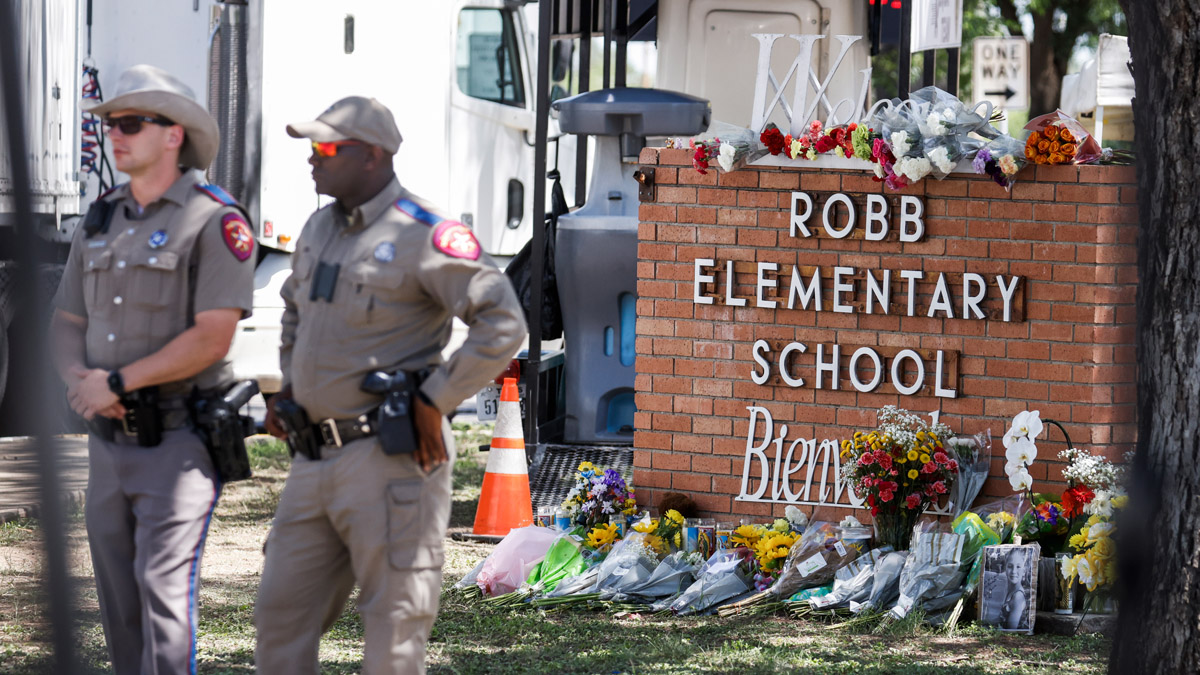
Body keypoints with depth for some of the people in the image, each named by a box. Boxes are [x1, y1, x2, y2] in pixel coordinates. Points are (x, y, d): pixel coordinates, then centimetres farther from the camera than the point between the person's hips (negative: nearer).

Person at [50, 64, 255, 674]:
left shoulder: (214, 221, -8)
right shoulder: (100, 223, 14)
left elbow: (212, 337, -16)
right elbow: (67, 322, 16)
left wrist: (117, 382, -16)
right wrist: (79, 381, -7)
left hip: (178, 437, -7)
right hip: (109, 440, 7)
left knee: (162, 584, -15)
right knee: (117, 594, 8)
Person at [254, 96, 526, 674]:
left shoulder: (424, 235, -11)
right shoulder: (319, 231, 15)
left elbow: (503, 324, -17)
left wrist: (433, 401, -15)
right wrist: (289, 389, 21)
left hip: (390, 458, -8)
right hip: (316, 459, 8)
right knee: (280, 614, 7)